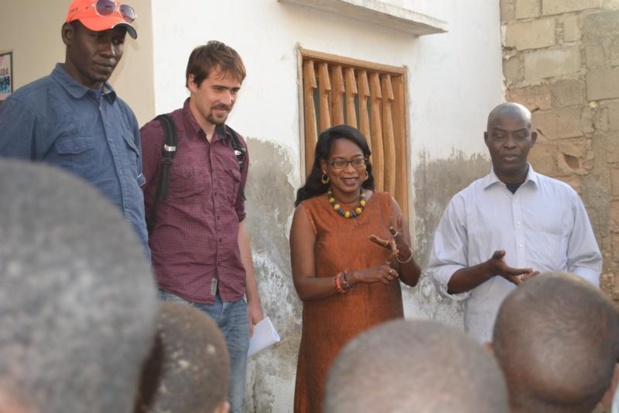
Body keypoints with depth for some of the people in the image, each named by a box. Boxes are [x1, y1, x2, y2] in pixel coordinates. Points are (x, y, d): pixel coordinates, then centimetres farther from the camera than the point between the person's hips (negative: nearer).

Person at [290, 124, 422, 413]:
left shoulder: (386, 205, 4)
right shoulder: (309, 212, -4)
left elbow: (413, 279, 5)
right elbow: (303, 286, -12)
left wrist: (404, 254, -16)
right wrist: (356, 276, -24)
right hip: (332, 343, -2)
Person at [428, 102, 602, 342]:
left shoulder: (565, 197, 8)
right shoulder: (463, 203, 4)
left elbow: (587, 264, 10)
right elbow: (443, 277, 1)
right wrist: (489, 270, -16)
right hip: (488, 341, -1)